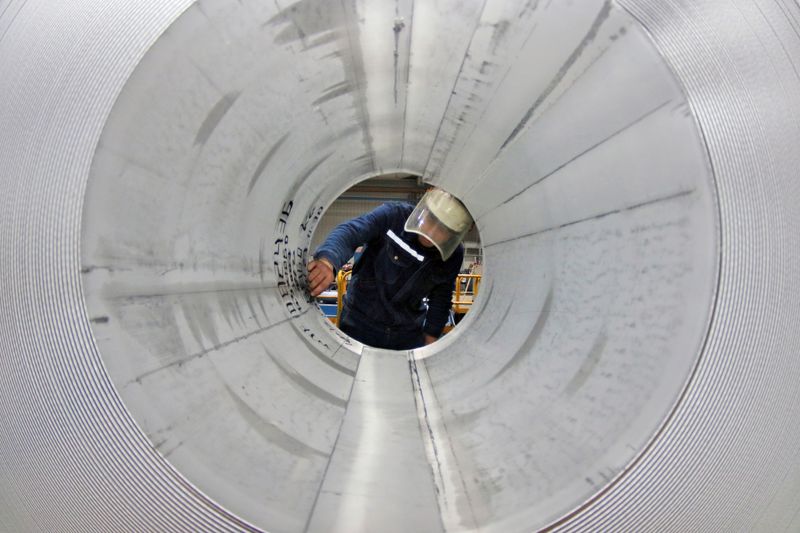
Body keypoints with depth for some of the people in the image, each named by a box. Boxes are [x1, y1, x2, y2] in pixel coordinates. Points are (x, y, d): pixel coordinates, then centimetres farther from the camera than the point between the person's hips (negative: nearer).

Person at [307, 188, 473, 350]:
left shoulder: (454, 254, -8)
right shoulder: (394, 215, -21)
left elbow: (441, 298, 7)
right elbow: (350, 231, -35)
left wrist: (430, 338, 8)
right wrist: (328, 261, -54)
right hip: (360, 324, -3)